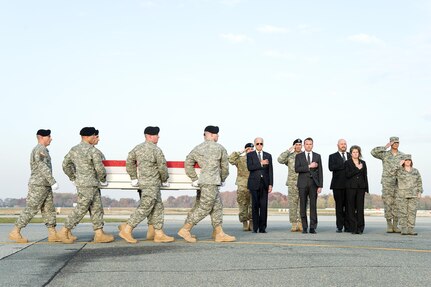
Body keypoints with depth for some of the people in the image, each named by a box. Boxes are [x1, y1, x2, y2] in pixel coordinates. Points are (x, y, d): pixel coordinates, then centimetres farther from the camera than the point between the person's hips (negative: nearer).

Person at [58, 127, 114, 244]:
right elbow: (99, 168, -16)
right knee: (81, 209, -3)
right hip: (88, 185, -9)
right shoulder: (93, 151, -15)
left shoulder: (74, 149, 11)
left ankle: (99, 234, 10)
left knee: (97, 208, 10)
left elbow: (65, 164, 17)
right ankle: (65, 231, 3)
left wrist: (73, 178, 23)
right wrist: (103, 180, 1)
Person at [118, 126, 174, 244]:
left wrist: (134, 178, 18)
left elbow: (129, 161, 13)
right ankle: (126, 230, -4)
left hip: (142, 181, 9)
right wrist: (165, 180, 4)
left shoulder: (138, 148, 9)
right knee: (145, 208, -5)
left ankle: (159, 234, 13)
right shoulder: (156, 150, -13)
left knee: (157, 207, 13)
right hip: (152, 183, -9)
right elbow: (162, 167, -12)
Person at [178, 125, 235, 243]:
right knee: (204, 208, -4)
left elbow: (188, 163, 6)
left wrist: (194, 179, 10)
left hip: (203, 181, 7)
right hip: (211, 182, -7)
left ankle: (219, 234, 12)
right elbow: (225, 167, 5)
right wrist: (223, 179, 21)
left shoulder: (197, 149, 11)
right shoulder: (220, 148, -2)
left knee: (217, 207, 12)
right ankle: (185, 230, -4)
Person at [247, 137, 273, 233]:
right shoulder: (250, 155, 7)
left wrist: (270, 184, 0)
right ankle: (255, 227, 2)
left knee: (264, 205, -2)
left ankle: (262, 227, 1)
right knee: (255, 205, -2)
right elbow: (249, 167, -9)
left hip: (264, 183, 2)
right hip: (254, 183, -2)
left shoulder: (268, 156, 13)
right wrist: (261, 164, -12)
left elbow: (270, 171, 8)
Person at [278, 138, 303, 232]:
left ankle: (301, 224, 5)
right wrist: (288, 150, -12)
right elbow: (280, 160, -9)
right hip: (292, 183, -1)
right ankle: (294, 225, 4)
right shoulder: (290, 156, 8)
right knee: (292, 204, -1)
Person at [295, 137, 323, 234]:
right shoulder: (299, 156, 7)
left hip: (314, 183, 1)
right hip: (303, 183, 0)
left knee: (313, 205, -2)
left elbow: (320, 171, 7)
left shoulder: (317, 156, 10)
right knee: (303, 206, 1)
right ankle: (304, 227, 6)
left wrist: (320, 186, -1)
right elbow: (297, 169, -7)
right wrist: (309, 166, -13)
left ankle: (313, 227, 1)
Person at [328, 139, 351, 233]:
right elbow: (331, 167, -10)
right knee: (339, 206, 0)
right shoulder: (333, 156, 8)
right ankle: (339, 227, 5)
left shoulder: (351, 156, 16)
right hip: (338, 185, -2)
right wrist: (344, 165, -15)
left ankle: (347, 227, 6)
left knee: (348, 206, 1)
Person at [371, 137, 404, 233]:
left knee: (397, 204, 2)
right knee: (388, 204, -3)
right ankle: (389, 226, 4)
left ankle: (395, 226, 8)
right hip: (387, 183, -2)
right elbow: (373, 152, -16)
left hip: (399, 184, 2)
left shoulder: (402, 155, 7)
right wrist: (385, 147, -15)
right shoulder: (384, 154, 1)